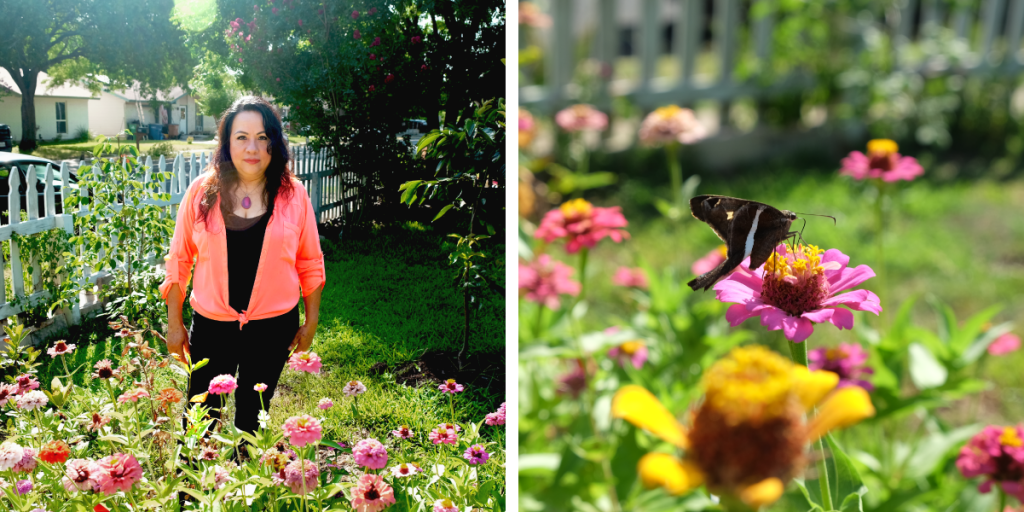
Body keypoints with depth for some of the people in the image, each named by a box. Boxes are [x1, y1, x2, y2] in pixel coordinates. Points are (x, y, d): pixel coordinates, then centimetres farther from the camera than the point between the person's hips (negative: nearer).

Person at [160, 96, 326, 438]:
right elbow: (179, 259, 2)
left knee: (252, 415, 17)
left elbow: (310, 263, 2)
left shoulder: (293, 195, -5)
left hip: (273, 328, 0)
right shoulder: (202, 191, -4)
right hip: (210, 326, 0)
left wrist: (311, 323, 4)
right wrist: (174, 323, 4)